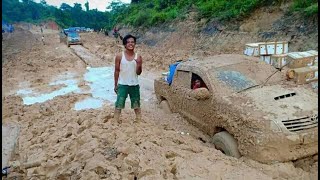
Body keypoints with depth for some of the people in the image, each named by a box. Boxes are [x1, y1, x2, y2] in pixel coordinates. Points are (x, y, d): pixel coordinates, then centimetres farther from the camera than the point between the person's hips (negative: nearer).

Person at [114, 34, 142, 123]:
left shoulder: (138, 57, -1)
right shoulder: (119, 56, -5)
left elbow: (138, 73, 0)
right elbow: (117, 71, 0)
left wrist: (139, 65, -20)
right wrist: (115, 84, 1)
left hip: (134, 84, 2)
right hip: (122, 84, -2)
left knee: (136, 104, 13)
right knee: (119, 104, 2)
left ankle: (139, 119, 26)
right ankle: (116, 121, 11)